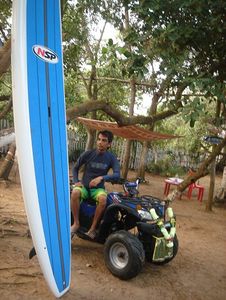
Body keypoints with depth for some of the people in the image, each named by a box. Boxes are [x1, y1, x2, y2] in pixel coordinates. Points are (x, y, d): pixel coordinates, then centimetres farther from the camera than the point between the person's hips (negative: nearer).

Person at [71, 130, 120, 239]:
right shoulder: (88, 154, -6)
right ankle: (76, 223, -15)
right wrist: (76, 181, -9)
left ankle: (93, 228, -18)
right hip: (84, 186, 0)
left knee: (103, 198, -34)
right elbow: (75, 168, 7)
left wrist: (101, 178, -28)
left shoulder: (111, 158, -4)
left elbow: (117, 174, -15)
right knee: (75, 192, -33)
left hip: (98, 188, 0)